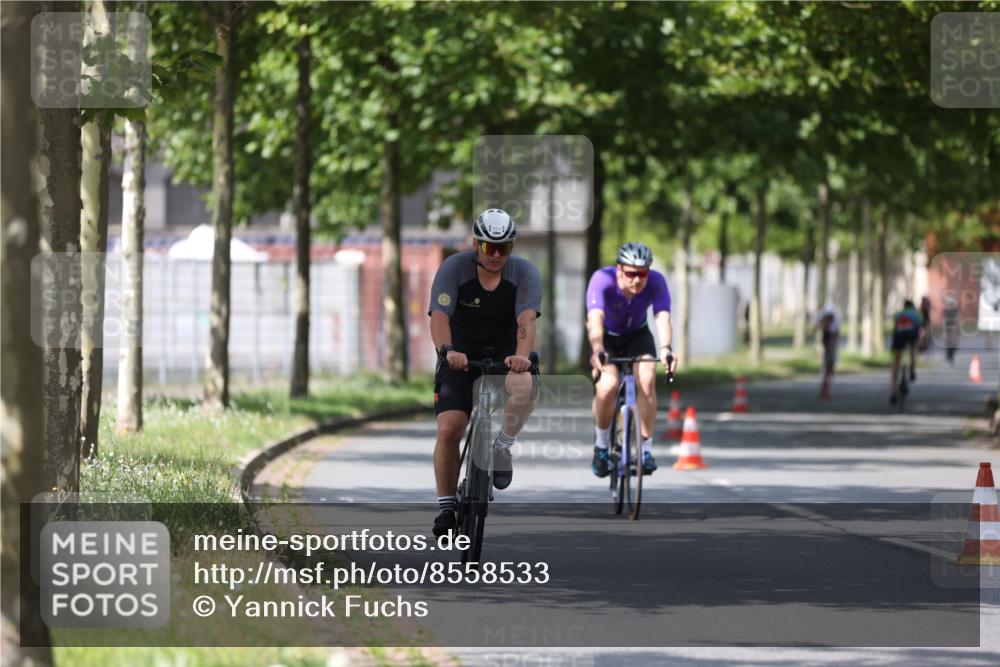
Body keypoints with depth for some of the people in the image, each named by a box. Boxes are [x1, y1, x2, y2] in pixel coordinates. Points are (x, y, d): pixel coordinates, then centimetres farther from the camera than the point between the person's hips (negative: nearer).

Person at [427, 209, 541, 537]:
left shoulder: (524, 273, -14)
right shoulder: (454, 268, -16)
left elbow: (526, 319, -29)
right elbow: (440, 314, -29)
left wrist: (522, 355, -49)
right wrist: (447, 350, -50)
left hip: (505, 355, 0)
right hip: (461, 356, 0)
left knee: (524, 387, -35)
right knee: (448, 430, -15)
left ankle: (502, 447, -7)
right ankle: (446, 507, 1)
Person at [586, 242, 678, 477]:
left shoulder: (656, 282, -27)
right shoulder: (602, 280, -32)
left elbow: (662, 318, -40)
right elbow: (595, 319, -46)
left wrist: (665, 348, -60)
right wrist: (597, 350, -65)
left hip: (637, 336, 2)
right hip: (607, 338, -1)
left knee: (646, 379, -26)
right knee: (608, 385, -26)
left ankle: (646, 450, -13)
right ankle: (601, 446, 0)